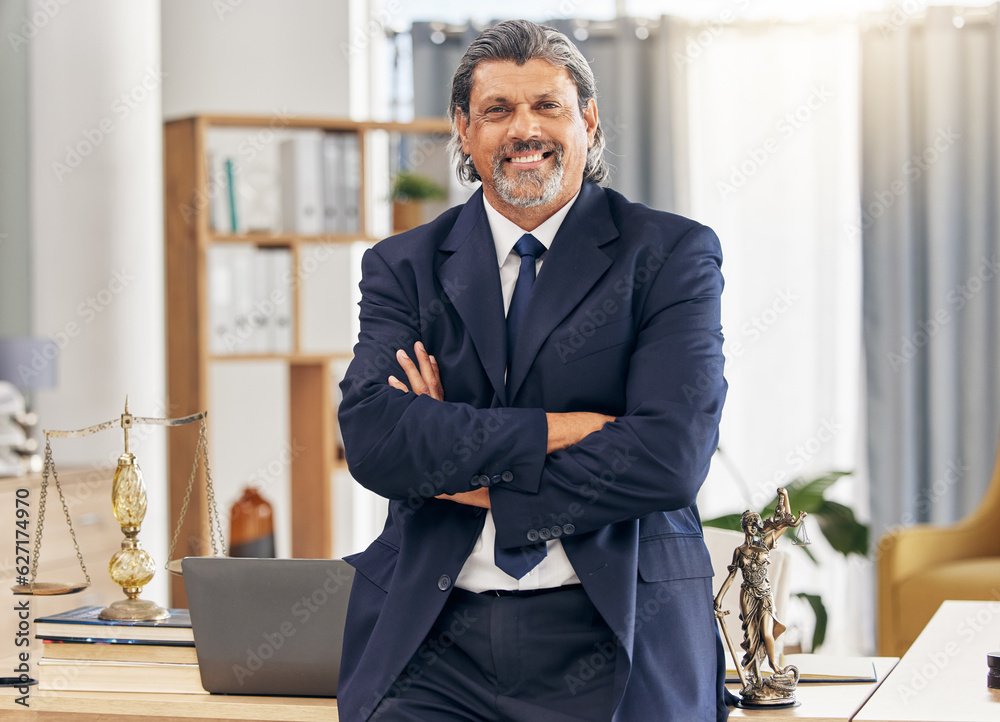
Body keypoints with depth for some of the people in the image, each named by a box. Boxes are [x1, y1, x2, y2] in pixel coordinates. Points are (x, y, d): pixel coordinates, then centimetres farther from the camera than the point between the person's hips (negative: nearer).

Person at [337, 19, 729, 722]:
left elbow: (670, 459, -9)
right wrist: (556, 430, -12)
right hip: (436, 638, 1)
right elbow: (372, 438, -5)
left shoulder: (672, 255, 4)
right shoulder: (404, 266, 12)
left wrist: (477, 482, -5)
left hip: (611, 637, -1)